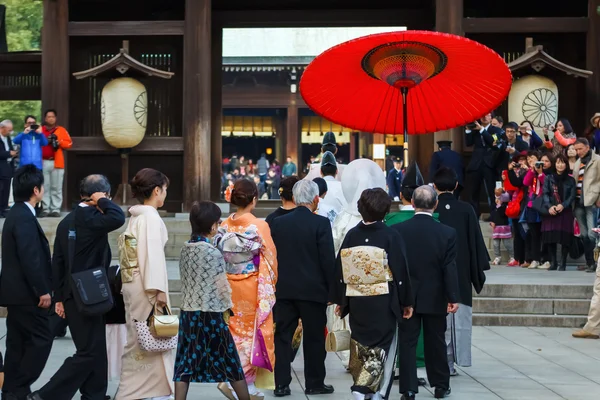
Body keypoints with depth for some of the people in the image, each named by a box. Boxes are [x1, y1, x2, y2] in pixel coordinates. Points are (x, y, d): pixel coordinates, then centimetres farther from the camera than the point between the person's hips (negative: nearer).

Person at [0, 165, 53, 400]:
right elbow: (30, 258, -24)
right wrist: (43, 291, -19)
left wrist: (41, 288, 20)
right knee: (41, 339, -5)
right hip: (26, 293, -10)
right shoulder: (24, 217, -18)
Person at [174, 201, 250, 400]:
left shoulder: (185, 249, 4)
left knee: (186, 362, 5)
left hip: (187, 311, 5)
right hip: (211, 314, -5)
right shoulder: (213, 252, -14)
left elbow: (186, 279, 9)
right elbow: (222, 286, -11)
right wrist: (227, 307, 5)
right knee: (229, 361, 7)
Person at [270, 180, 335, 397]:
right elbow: (328, 259, -11)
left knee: (283, 337, 8)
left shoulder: (278, 222, 3)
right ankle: (314, 383, 15)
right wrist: (331, 289, -1)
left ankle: (281, 384, 8)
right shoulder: (320, 223, -10)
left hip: (284, 289, 3)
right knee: (314, 338, 7)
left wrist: (276, 284, 14)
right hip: (313, 290, -3)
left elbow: (272, 256, 6)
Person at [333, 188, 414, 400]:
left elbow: (340, 271, 3)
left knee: (360, 345, 16)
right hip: (384, 303, -3)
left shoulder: (351, 235, -1)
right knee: (381, 347, 6)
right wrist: (407, 302, 2)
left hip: (356, 302, 3)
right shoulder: (390, 236, -10)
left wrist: (340, 300, 12)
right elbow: (401, 272, -7)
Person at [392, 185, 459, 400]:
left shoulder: (397, 230, -8)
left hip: (406, 297, 0)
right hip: (435, 298, 0)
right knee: (436, 342, 13)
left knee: (407, 342, 4)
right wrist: (453, 297, -7)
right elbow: (450, 268, -11)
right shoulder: (447, 233, -10)